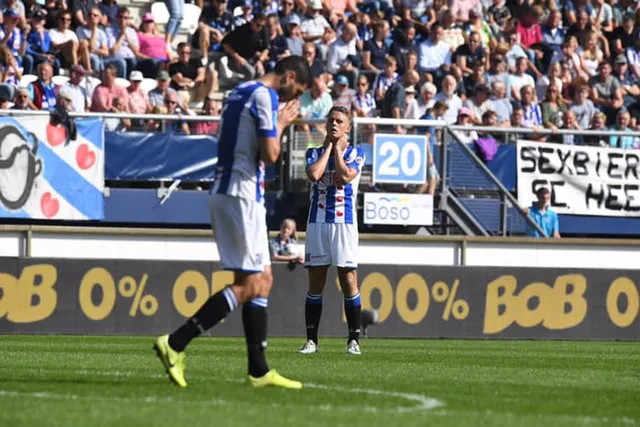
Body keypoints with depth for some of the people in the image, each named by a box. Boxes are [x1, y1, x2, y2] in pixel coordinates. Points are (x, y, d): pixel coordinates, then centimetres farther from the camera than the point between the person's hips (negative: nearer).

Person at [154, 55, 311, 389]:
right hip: (242, 194, -10)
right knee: (249, 284, -10)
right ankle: (175, 343, -16)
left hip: (226, 190, 10)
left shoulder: (241, 92, 18)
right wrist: (280, 125, 2)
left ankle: (259, 370, 9)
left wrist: (278, 123, 18)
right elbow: (270, 154, -16)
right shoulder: (266, 96, -10)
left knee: (263, 280, 11)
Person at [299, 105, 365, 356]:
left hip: (344, 221, -2)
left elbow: (345, 176, -13)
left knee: (348, 279, -6)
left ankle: (353, 340, -2)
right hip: (317, 221, 2)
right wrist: (328, 146, 0)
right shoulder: (315, 153, 11)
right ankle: (311, 340, 5)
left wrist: (337, 147, -1)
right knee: (315, 281, 2)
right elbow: (314, 174, -10)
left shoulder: (356, 154, 6)